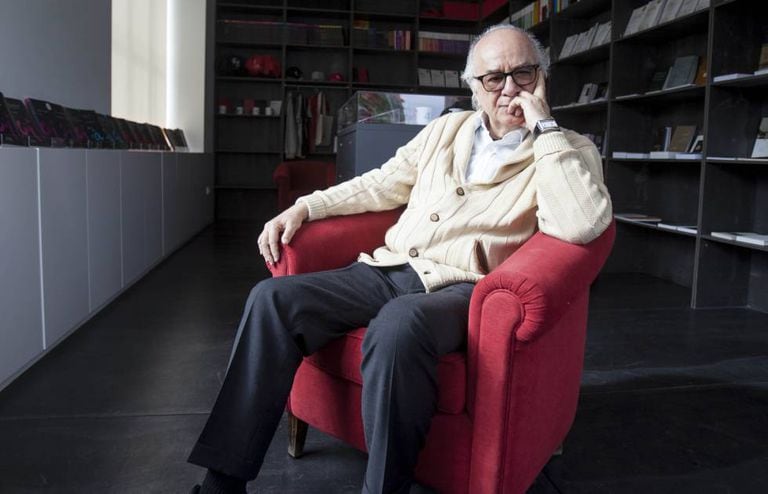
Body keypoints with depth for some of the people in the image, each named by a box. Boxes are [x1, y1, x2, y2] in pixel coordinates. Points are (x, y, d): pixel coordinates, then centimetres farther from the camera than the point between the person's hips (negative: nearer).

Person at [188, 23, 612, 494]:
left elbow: (583, 226, -18)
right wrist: (304, 207, 14)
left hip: (459, 287, -5)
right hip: (389, 269, 6)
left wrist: (544, 126, -14)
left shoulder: (571, 150, 3)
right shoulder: (447, 128, 18)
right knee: (273, 299, -15)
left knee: (397, 326, -39)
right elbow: (382, 185, 23)